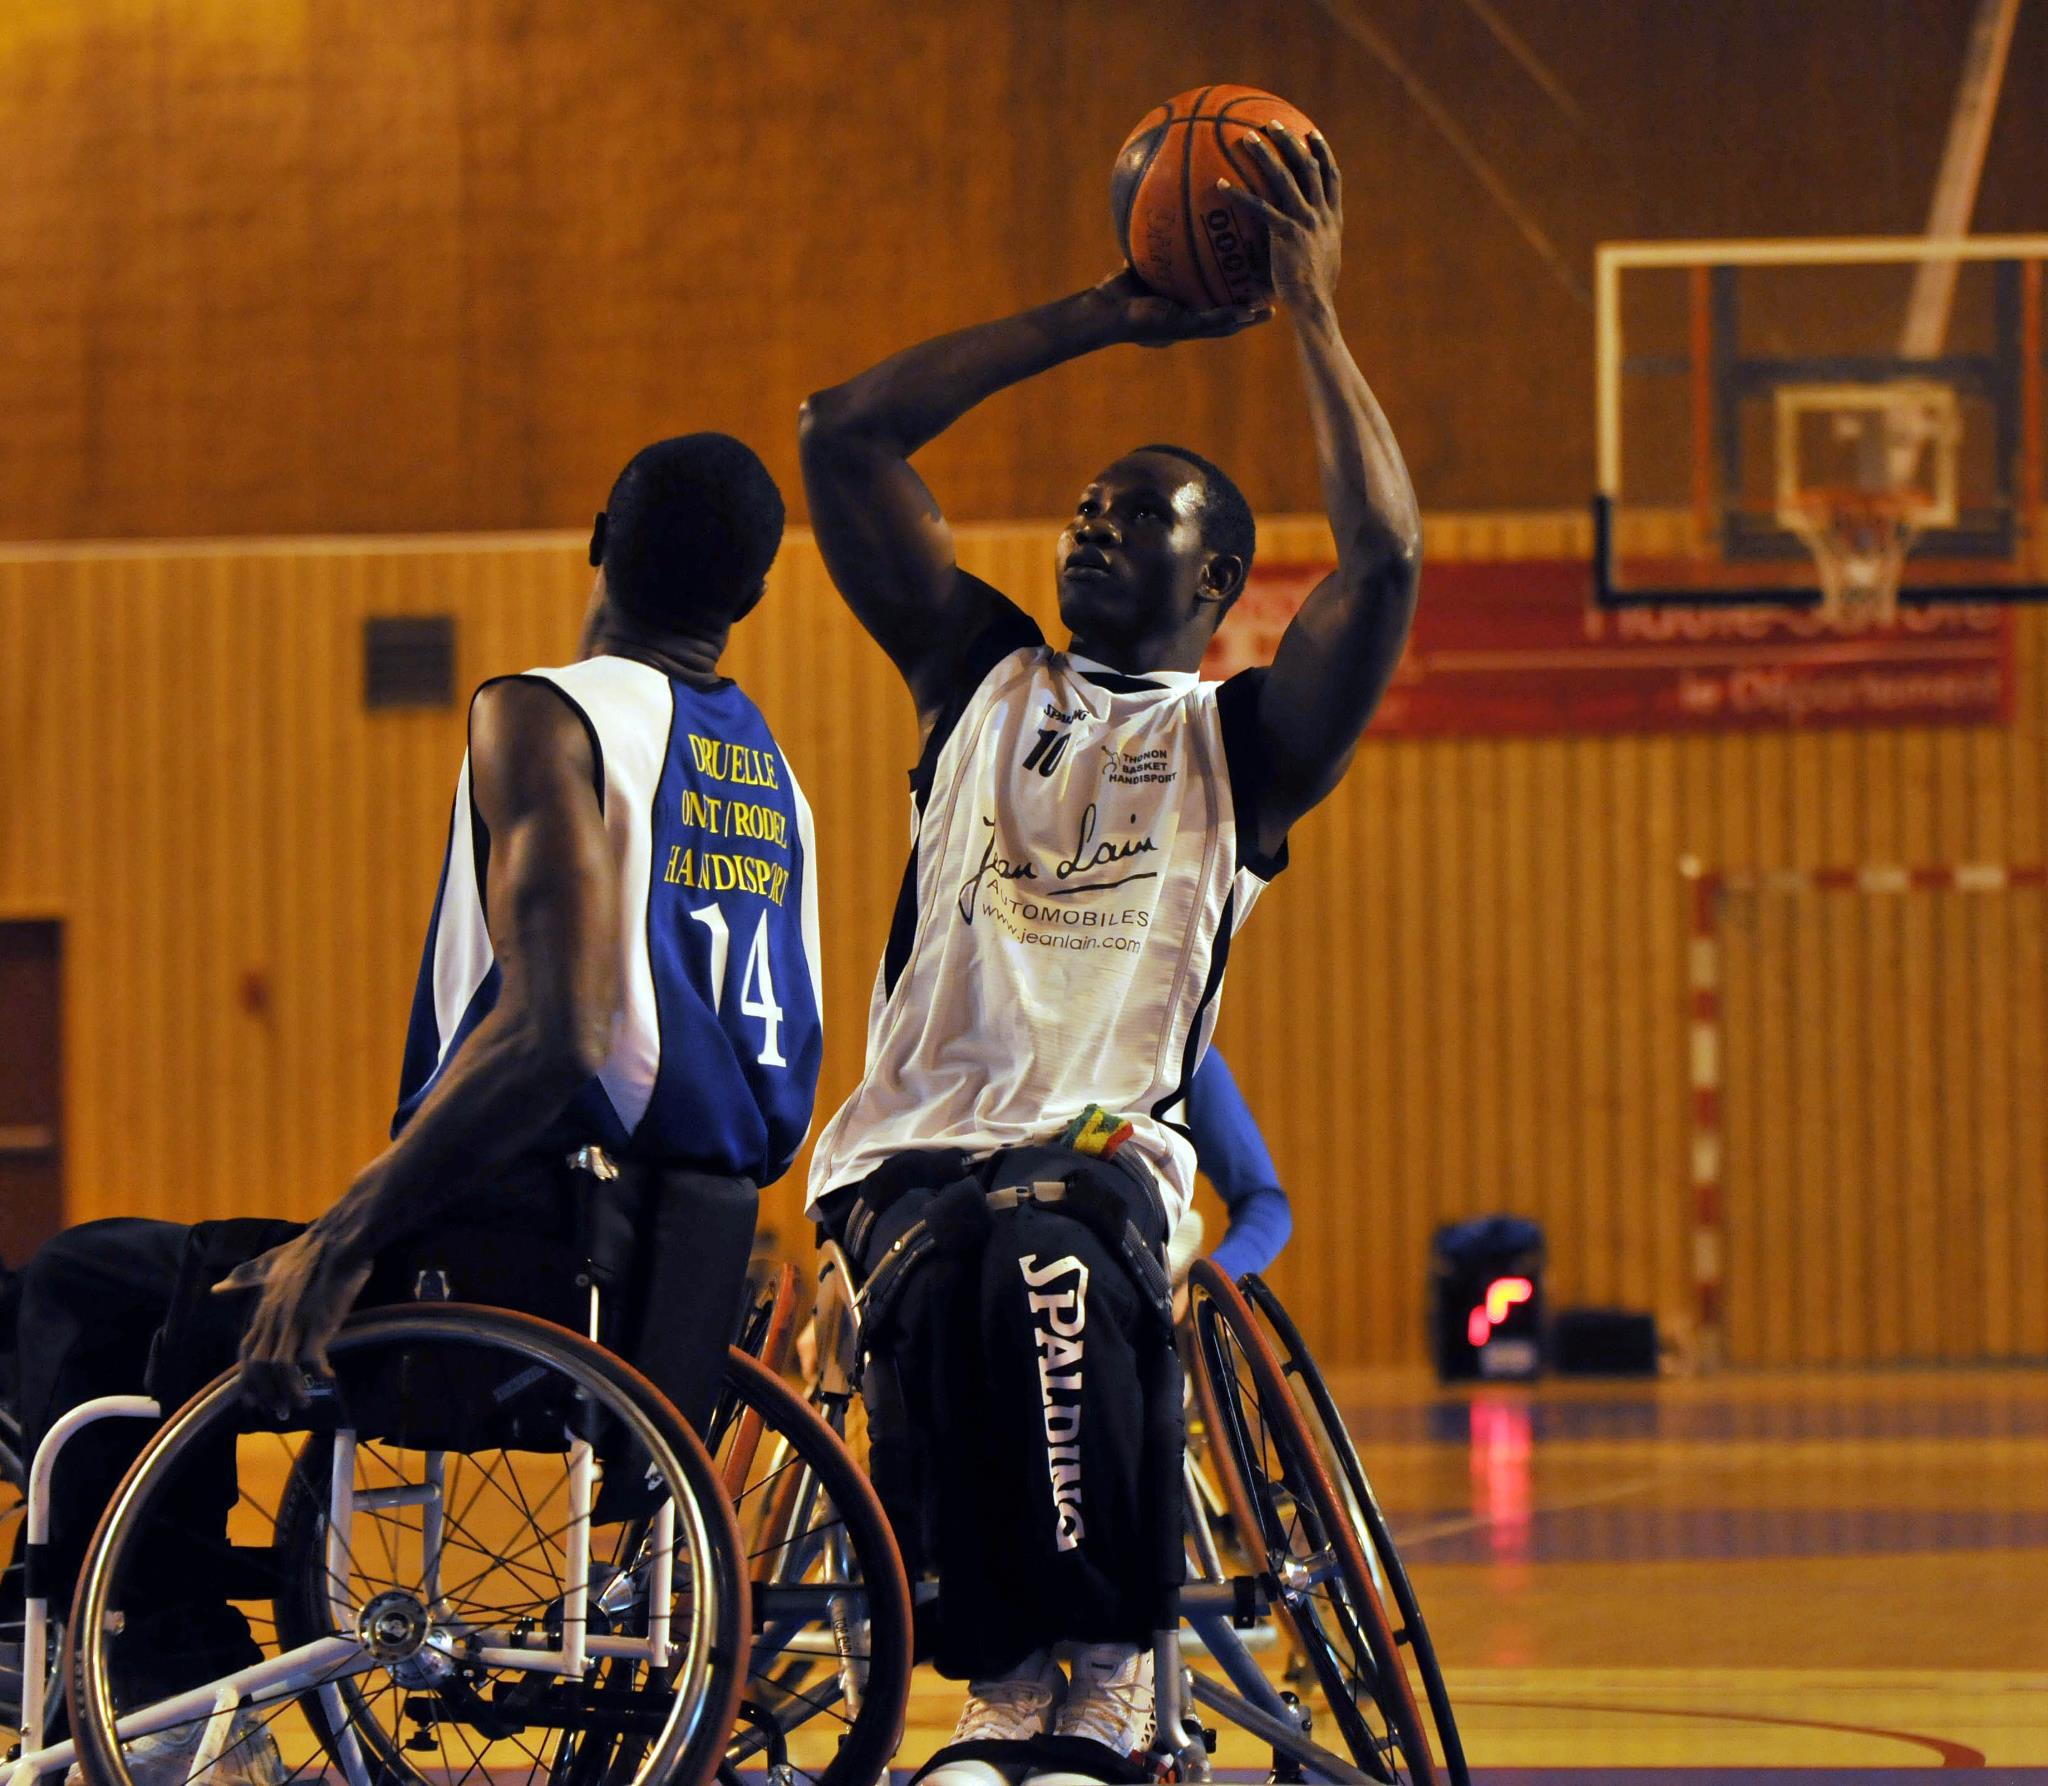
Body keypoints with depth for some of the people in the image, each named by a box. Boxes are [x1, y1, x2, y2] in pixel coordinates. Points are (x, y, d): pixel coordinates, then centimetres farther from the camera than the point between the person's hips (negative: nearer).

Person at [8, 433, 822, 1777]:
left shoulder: (545, 720, -10)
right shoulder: (773, 773, 15)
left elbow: (552, 1034, -24)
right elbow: (783, 1113, 20)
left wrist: (342, 1240, -23)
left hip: (521, 1260, -8)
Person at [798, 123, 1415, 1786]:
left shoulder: (1241, 739, 12)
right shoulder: (981, 675, 21)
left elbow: (1385, 556, -6)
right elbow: (844, 435, 17)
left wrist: (1315, 311, -1)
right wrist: (1101, 319, 18)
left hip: (1102, 1147, -2)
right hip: (913, 1150, 2)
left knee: (1047, 1262, -38)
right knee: (962, 1285, -34)